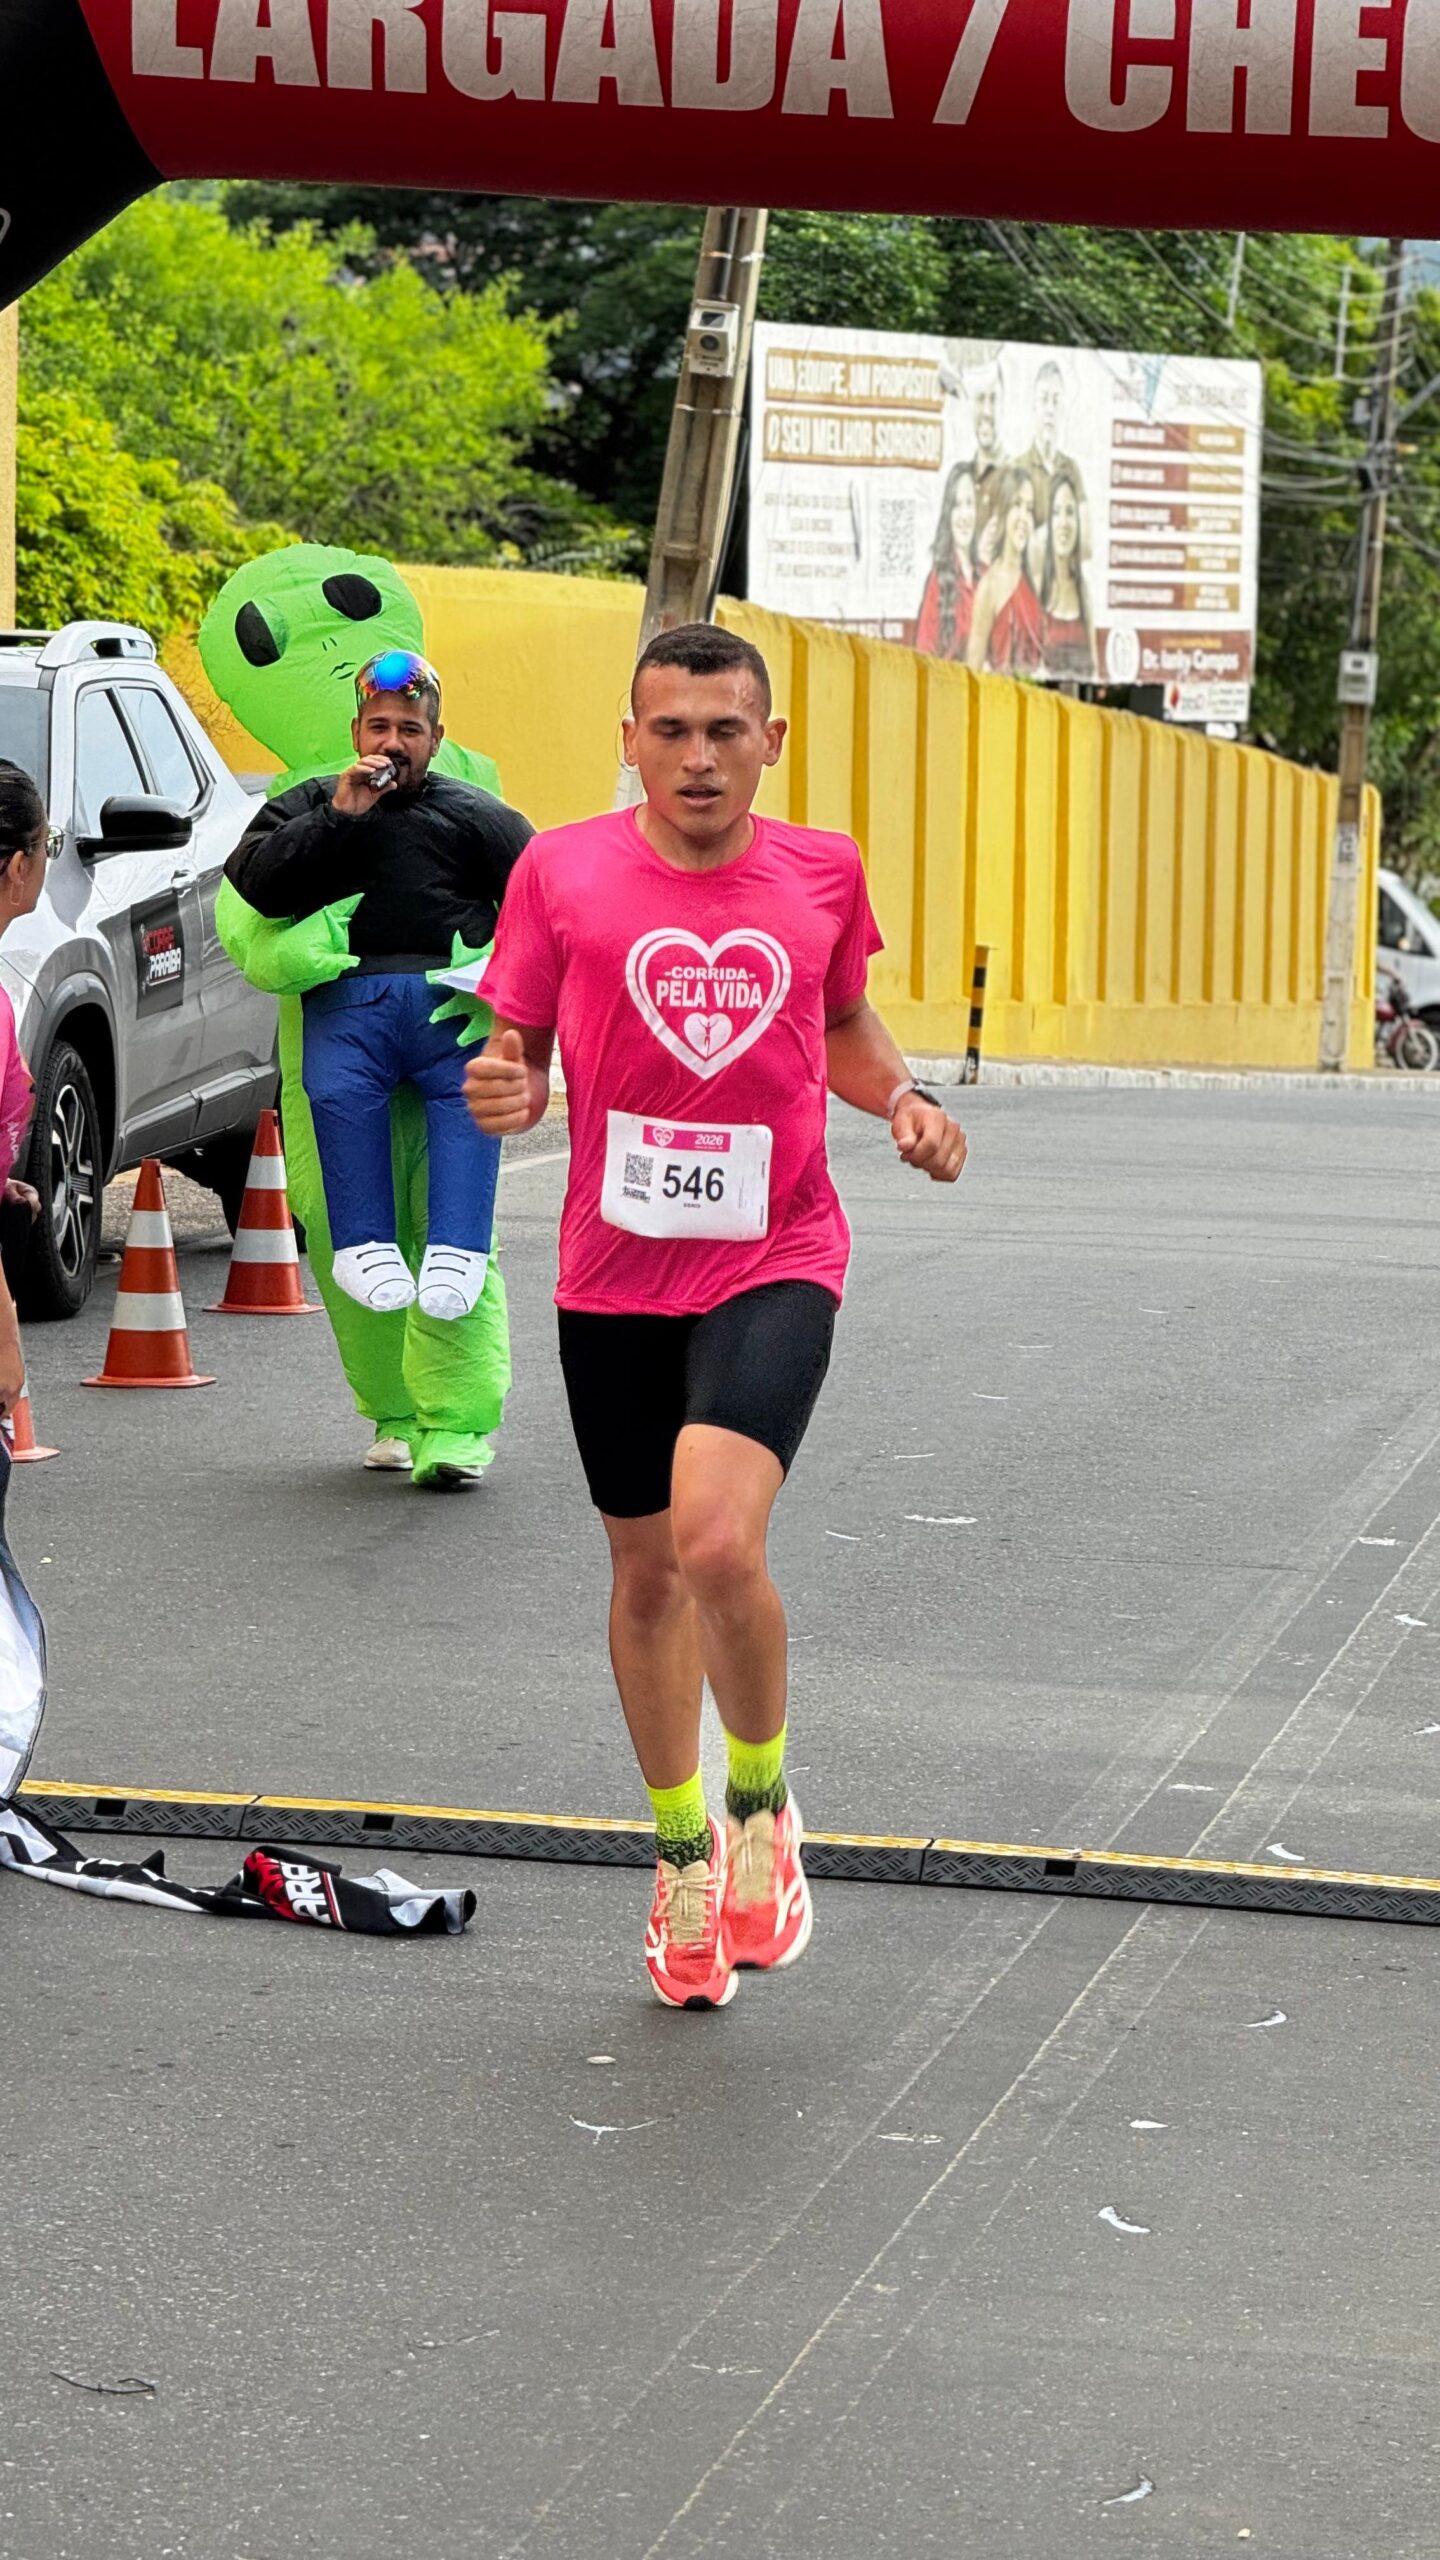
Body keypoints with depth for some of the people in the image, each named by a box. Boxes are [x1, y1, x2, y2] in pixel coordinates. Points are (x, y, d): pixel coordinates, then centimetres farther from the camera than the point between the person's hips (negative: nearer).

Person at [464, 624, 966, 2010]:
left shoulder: (823, 870, 3)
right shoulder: (562, 870, -2)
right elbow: (517, 1047, 4)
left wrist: (905, 1100, 0)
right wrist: (502, 1085, -19)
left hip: (774, 1263, -1)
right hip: (614, 1274, 2)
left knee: (718, 1545, -22)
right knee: (646, 1572, 12)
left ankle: (760, 1802, 5)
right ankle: (683, 1854, 33)